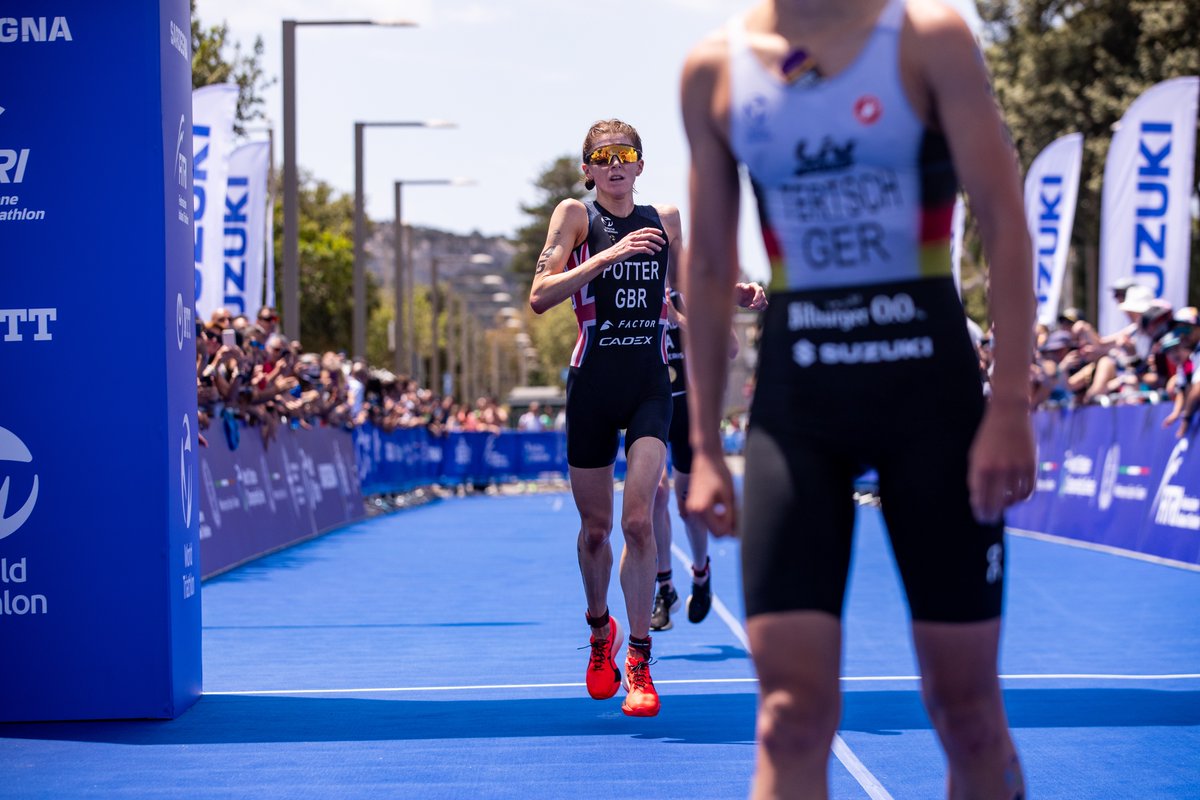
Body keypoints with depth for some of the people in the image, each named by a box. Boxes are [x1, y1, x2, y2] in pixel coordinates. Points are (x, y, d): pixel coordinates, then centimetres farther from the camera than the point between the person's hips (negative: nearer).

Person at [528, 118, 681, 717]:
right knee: (595, 528, 9)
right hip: (593, 384, -1)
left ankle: (638, 659, -7)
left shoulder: (664, 218, 9)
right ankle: (600, 630, 35)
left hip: (651, 384, 1)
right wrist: (608, 255, -21)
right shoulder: (575, 215, -1)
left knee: (638, 519, -14)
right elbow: (539, 297, -14)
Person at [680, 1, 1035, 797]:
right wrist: (704, 445, 8)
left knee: (965, 704, 5)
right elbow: (709, 265, 11)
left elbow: (1005, 227, -5)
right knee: (791, 715, -7)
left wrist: (1010, 407, -14)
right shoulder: (713, 69, 5)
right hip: (794, 398, 2)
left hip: (928, 381, -1)